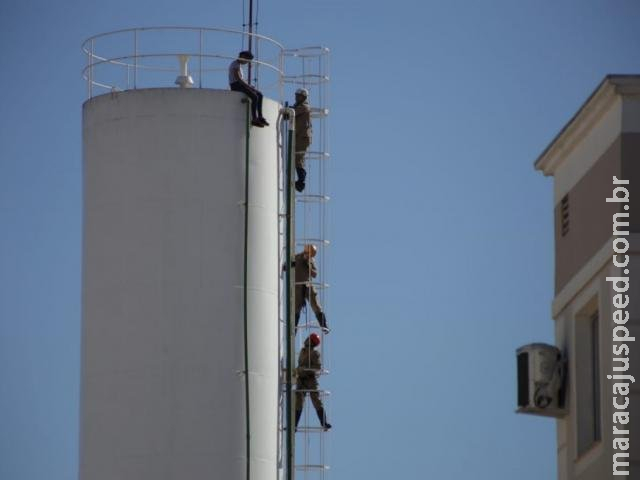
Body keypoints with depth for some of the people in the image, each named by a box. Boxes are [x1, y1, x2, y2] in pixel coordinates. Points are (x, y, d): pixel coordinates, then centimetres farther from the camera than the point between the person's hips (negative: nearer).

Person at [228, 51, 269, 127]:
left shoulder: (239, 65, 20)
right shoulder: (235, 65, -12)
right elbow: (238, 79, -21)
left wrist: (248, 86, 7)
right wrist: (249, 86, -19)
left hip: (241, 84, 10)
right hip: (235, 85, -10)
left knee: (259, 94, 3)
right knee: (254, 97, -25)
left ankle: (260, 117, -3)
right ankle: (254, 119, -26)